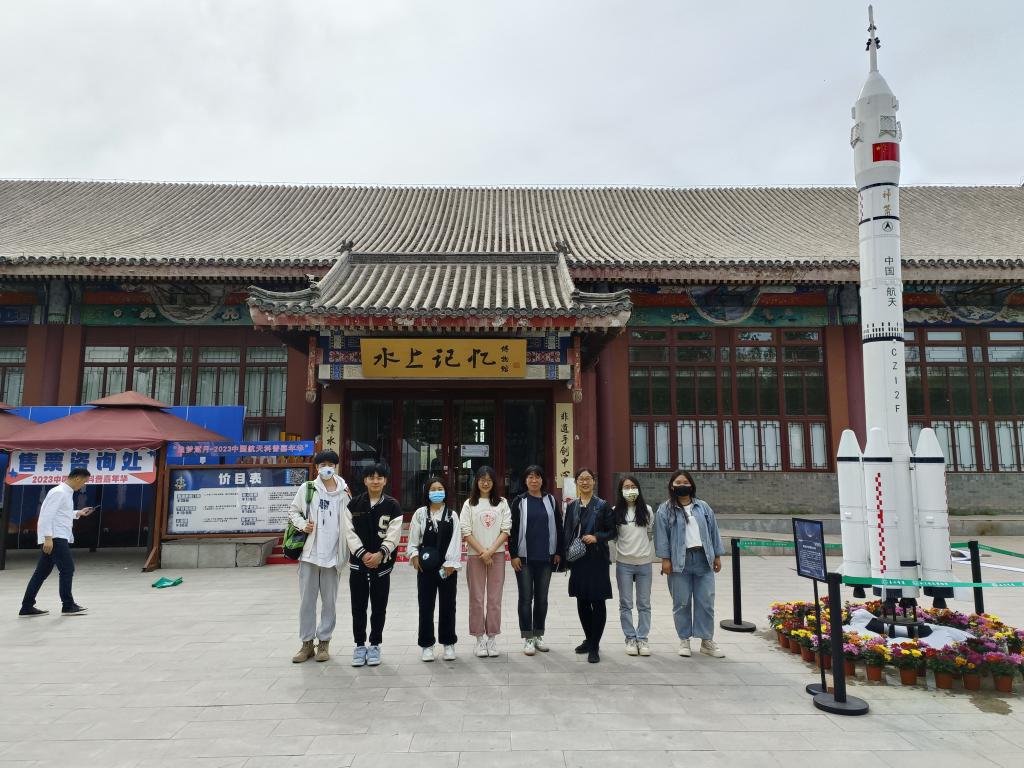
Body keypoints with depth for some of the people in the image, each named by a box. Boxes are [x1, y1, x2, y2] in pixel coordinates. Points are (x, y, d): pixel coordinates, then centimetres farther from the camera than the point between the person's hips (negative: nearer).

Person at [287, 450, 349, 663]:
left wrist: (348, 552, -2)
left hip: (333, 554, 0)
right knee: (307, 599, 7)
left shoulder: (344, 492, 1)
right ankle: (307, 643, 19)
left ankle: (324, 643, 21)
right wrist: (303, 524, -9)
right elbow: (293, 511, 10)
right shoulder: (307, 488, 1)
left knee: (329, 600, 8)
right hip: (309, 552, 0)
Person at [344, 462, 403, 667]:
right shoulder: (353, 505, 1)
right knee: (358, 607, 8)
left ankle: (375, 645, 21)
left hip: (382, 564, -1)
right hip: (358, 562, 1)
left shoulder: (393, 506, -2)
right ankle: (359, 645, 21)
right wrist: (363, 554, -16)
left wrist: (380, 554, -22)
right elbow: (350, 533, -4)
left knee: (379, 607, 7)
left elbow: (393, 535, -7)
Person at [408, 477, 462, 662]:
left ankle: (448, 643, 20)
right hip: (426, 567, 0)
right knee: (426, 606, 5)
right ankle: (426, 645, 16)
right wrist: (414, 555, -9)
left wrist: (450, 563, -11)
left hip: (448, 567, 0)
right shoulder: (420, 513, 3)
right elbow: (413, 538, 5)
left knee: (448, 605, 7)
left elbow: (456, 540, -4)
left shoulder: (452, 515, 1)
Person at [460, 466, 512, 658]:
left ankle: (492, 637, 13)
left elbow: (505, 531, 0)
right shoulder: (469, 504, 3)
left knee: (495, 598, 3)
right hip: (475, 555, 0)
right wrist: (482, 552, -10)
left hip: (497, 555, 1)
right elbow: (466, 532, -2)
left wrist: (491, 551, -11)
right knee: (477, 597, 3)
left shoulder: (502, 503, 6)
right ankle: (480, 638, 12)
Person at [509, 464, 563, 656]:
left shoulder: (551, 501, 6)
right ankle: (527, 638, 10)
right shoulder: (519, 501, -1)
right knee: (526, 598, 3)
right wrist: (513, 555, -9)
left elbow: (558, 527, 8)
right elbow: (513, 529, -3)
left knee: (542, 598, 11)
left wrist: (558, 552, 4)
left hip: (545, 557, 3)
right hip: (524, 558, -2)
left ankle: (539, 635, 23)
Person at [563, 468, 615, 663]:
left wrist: (597, 537, -17)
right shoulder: (572, 506, 10)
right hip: (577, 559, 4)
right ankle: (589, 639, 29)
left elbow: (612, 531, -1)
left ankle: (594, 646, 5)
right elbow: (567, 532, 12)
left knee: (597, 602, -2)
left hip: (597, 559, -4)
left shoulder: (603, 506, -1)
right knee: (582, 601, 12)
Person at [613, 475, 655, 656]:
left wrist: (649, 555, 8)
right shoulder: (616, 512, -2)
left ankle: (642, 638, 16)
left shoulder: (647, 510, 2)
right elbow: (611, 534, 3)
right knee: (626, 604, 5)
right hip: (624, 563, -1)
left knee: (644, 604, 7)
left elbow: (651, 534, 10)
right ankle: (630, 638, 16)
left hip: (644, 563, 1)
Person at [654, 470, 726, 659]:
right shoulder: (665, 510, 1)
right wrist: (665, 559, -10)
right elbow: (662, 535, -4)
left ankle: (707, 640, 16)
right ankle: (684, 640, 17)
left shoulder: (703, 507, 11)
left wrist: (717, 556, 8)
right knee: (682, 602, 4)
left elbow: (713, 531, 12)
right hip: (679, 561, -2)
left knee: (706, 602, 5)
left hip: (703, 559, 3)